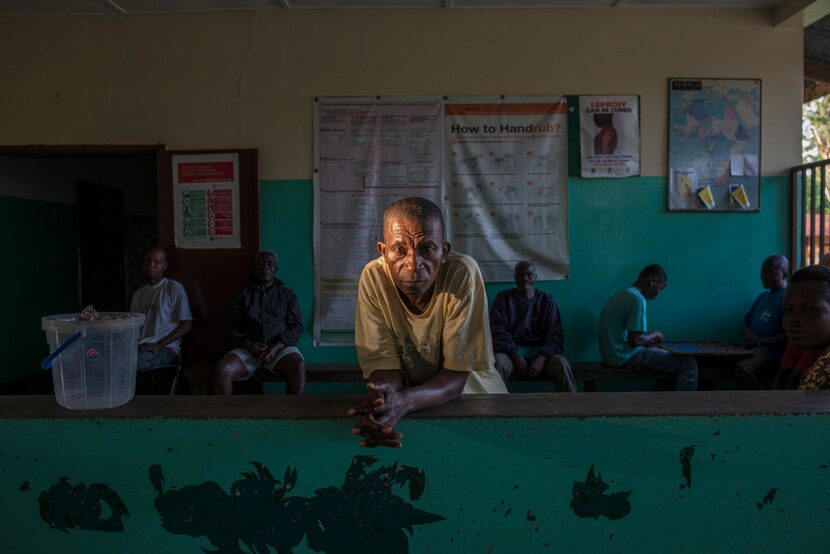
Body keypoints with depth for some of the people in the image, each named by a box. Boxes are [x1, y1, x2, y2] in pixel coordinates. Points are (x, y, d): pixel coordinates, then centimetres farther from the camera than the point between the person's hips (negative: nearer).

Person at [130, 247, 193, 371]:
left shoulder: (175, 288, 2)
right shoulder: (138, 294, 22)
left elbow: (187, 325, -4)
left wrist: (158, 345, -12)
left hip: (165, 349, -5)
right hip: (139, 347, 5)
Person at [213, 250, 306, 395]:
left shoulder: (287, 294, 11)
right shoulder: (242, 294, 13)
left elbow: (296, 326, 2)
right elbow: (234, 329, 9)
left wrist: (276, 347, -15)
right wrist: (249, 345, -13)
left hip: (280, 347, -1)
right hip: (248, 348, 1)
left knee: (298, 367, -34)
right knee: (222, 370, -29)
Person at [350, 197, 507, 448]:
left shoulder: (463, 273, -20)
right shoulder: (373, 277, -14)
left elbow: (457, 372, -17)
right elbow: (384, 363, -10)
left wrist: (404, 401, -34)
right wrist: (378, 401, -32)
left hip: (470, 392, -1)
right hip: (405, 397, 1)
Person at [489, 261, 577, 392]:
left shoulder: (546, 300, 11)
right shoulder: (504, 297, 9)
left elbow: (555, 335, 2)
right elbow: (498, 331, -1)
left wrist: (542, 358, -17)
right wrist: (515, 355, -17)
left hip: (540, 351, 1)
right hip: (511, 350, -1)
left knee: (561, 363, -30)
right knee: (498, 362, -34)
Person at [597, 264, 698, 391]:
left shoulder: (623, 294, 13)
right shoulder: (637, 299, -17)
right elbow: (634, 340, -22)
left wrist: (649, 338, 12)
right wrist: (654, 334, -4)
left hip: (613, 353, 10)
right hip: (626, 356, -10)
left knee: (667, 354, 27)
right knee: (688, 364, -5)